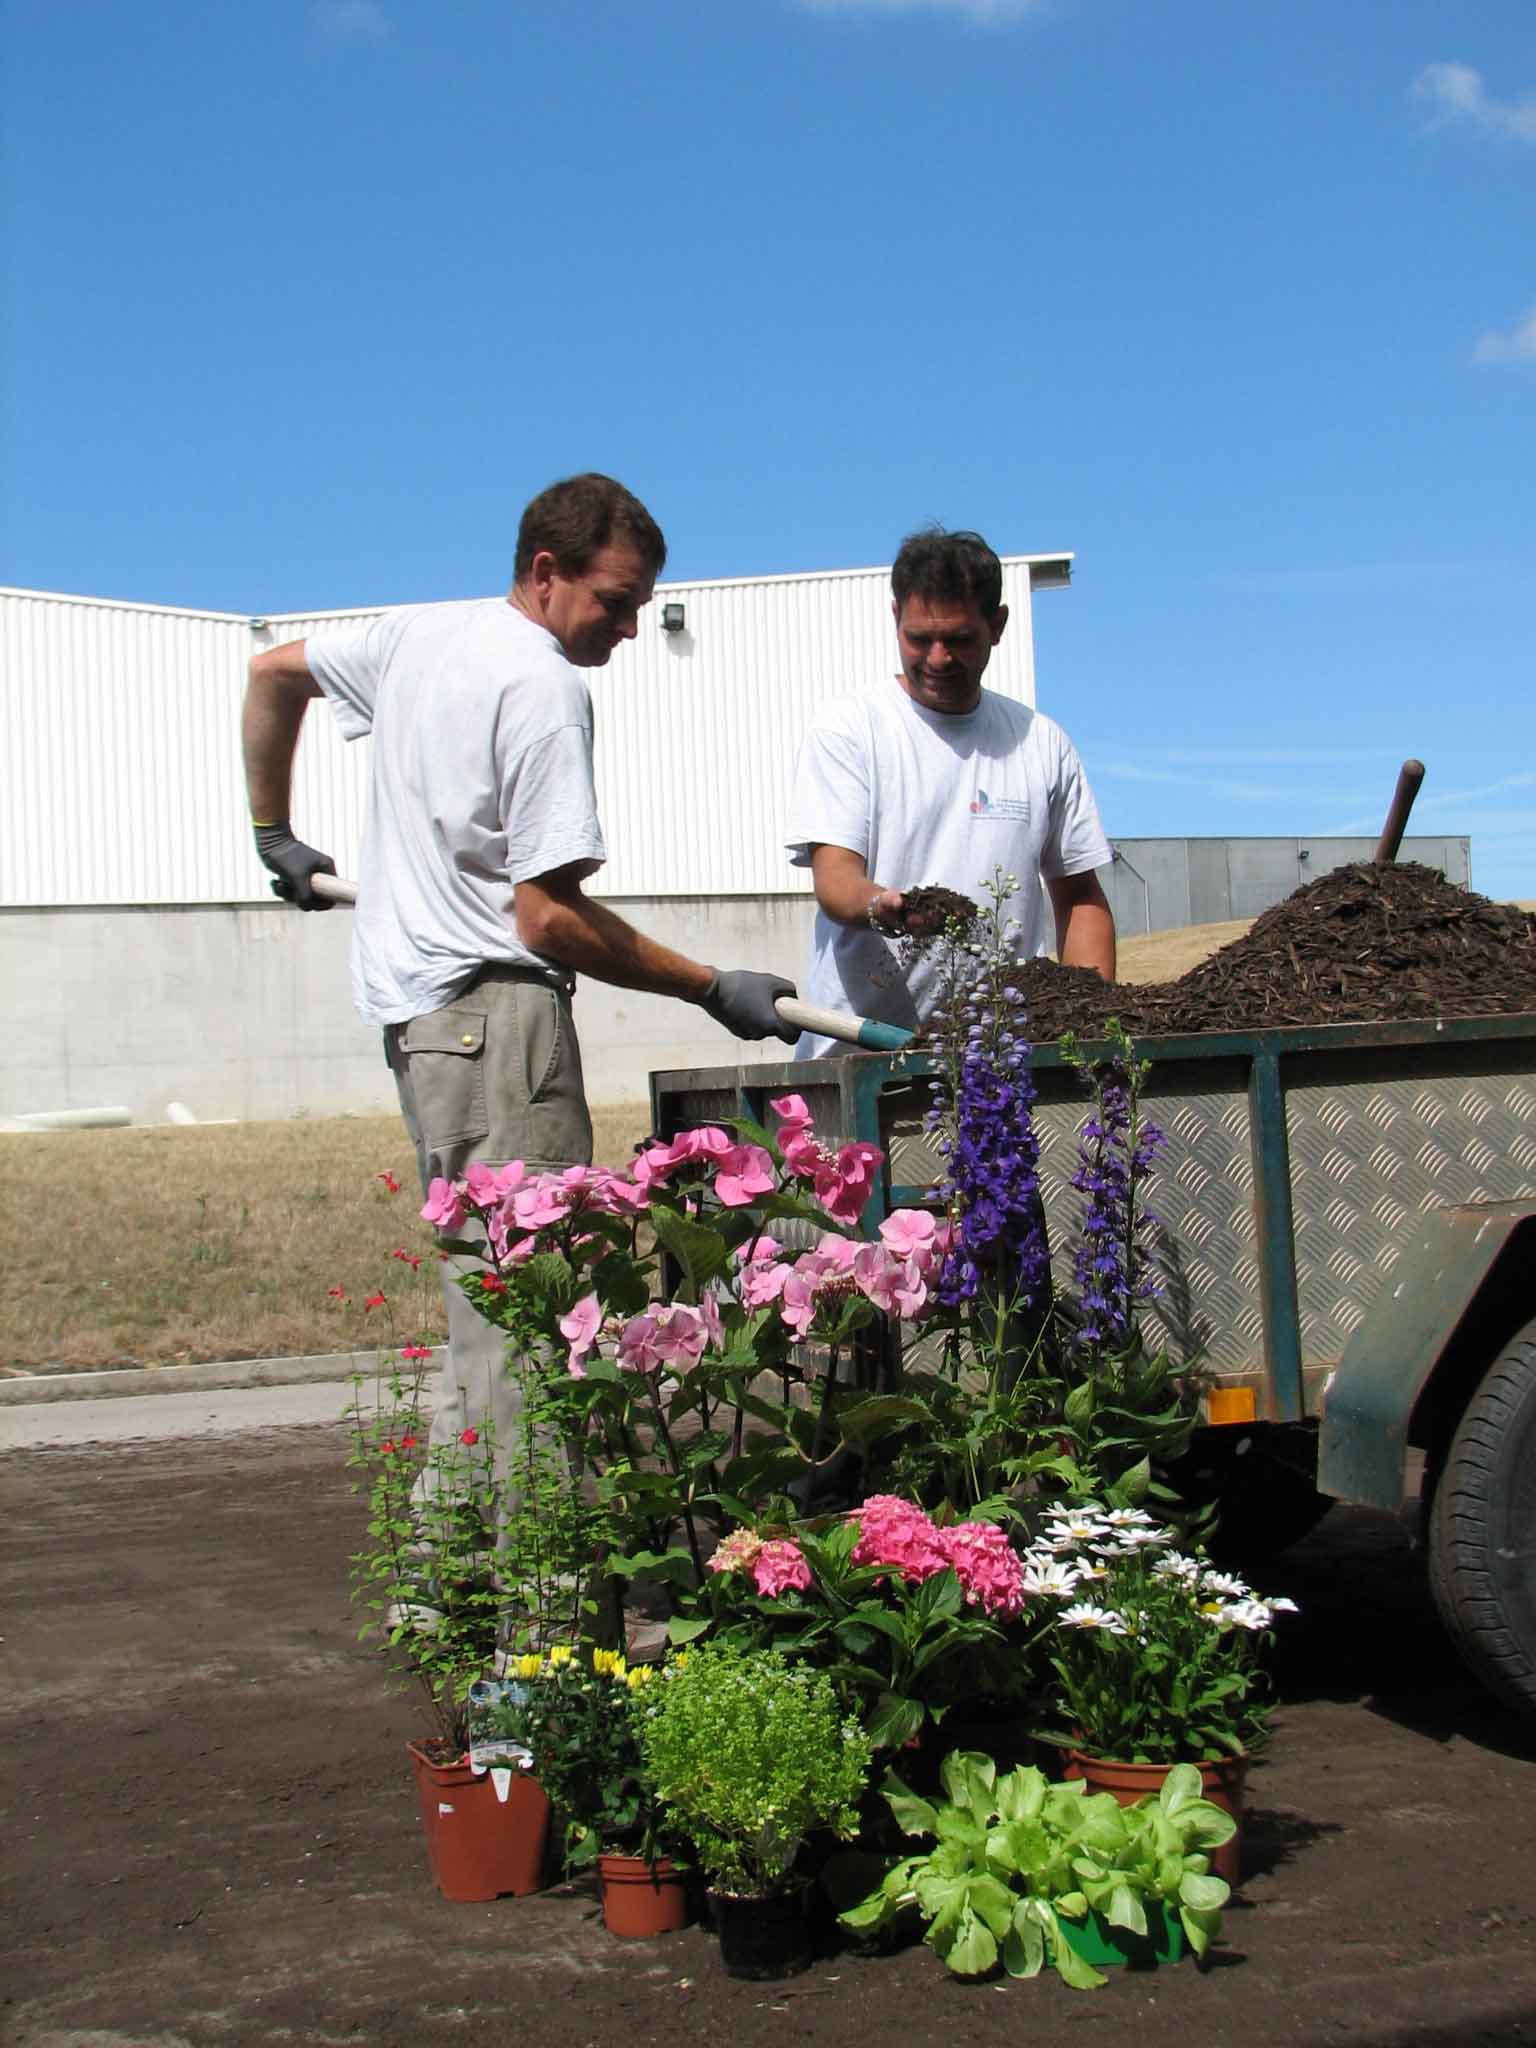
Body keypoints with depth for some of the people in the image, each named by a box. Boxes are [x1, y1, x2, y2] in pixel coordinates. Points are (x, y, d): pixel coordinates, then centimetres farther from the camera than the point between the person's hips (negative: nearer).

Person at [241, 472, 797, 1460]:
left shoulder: (414, 633, 15)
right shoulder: (546, 687, -13)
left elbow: (273, 672, 31)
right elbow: (549, 916, -18)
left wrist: (276, 833, 40)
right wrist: (715, 989, -13)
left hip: (411, 1001, 10)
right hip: (493, 1005, -10)